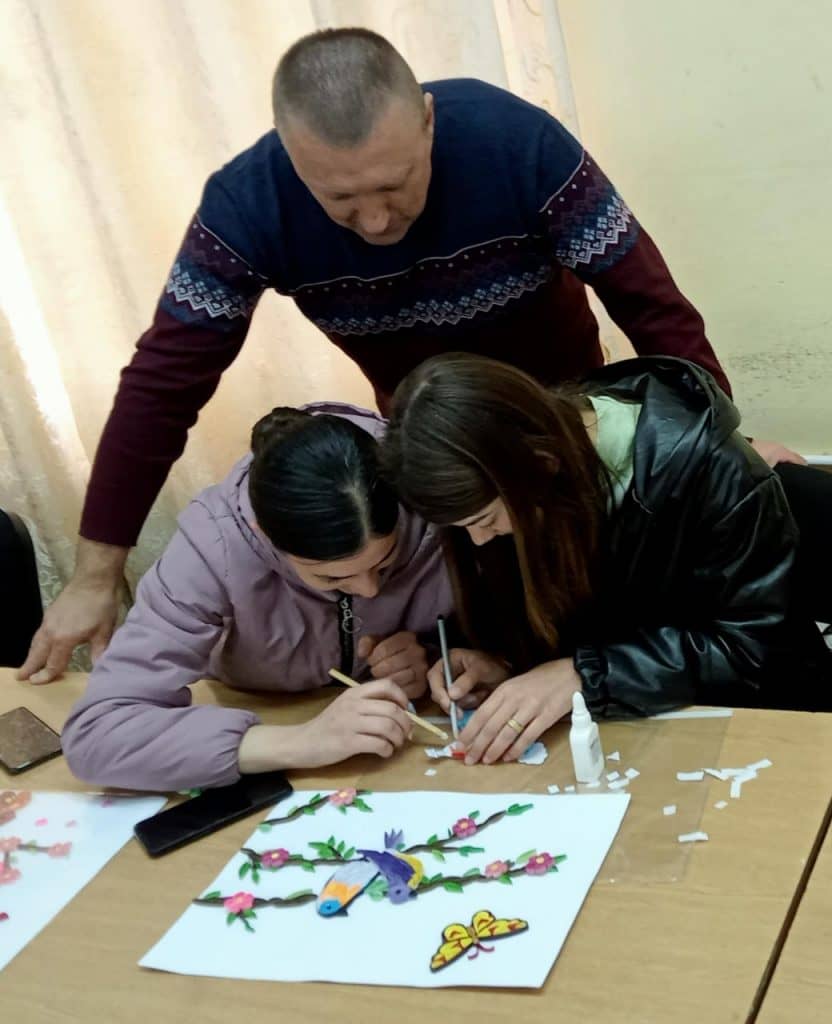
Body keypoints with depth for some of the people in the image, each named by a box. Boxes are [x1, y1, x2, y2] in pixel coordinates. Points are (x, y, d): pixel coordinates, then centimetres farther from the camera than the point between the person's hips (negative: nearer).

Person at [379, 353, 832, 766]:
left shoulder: (704, 468, -28)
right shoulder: (532, 496, -10)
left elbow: (751, 642, -24)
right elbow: (541, 614, 4)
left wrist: (581, 676, -31)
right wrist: (505, 661, -18)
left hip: (743, 710, -4)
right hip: (616, 724, 5)